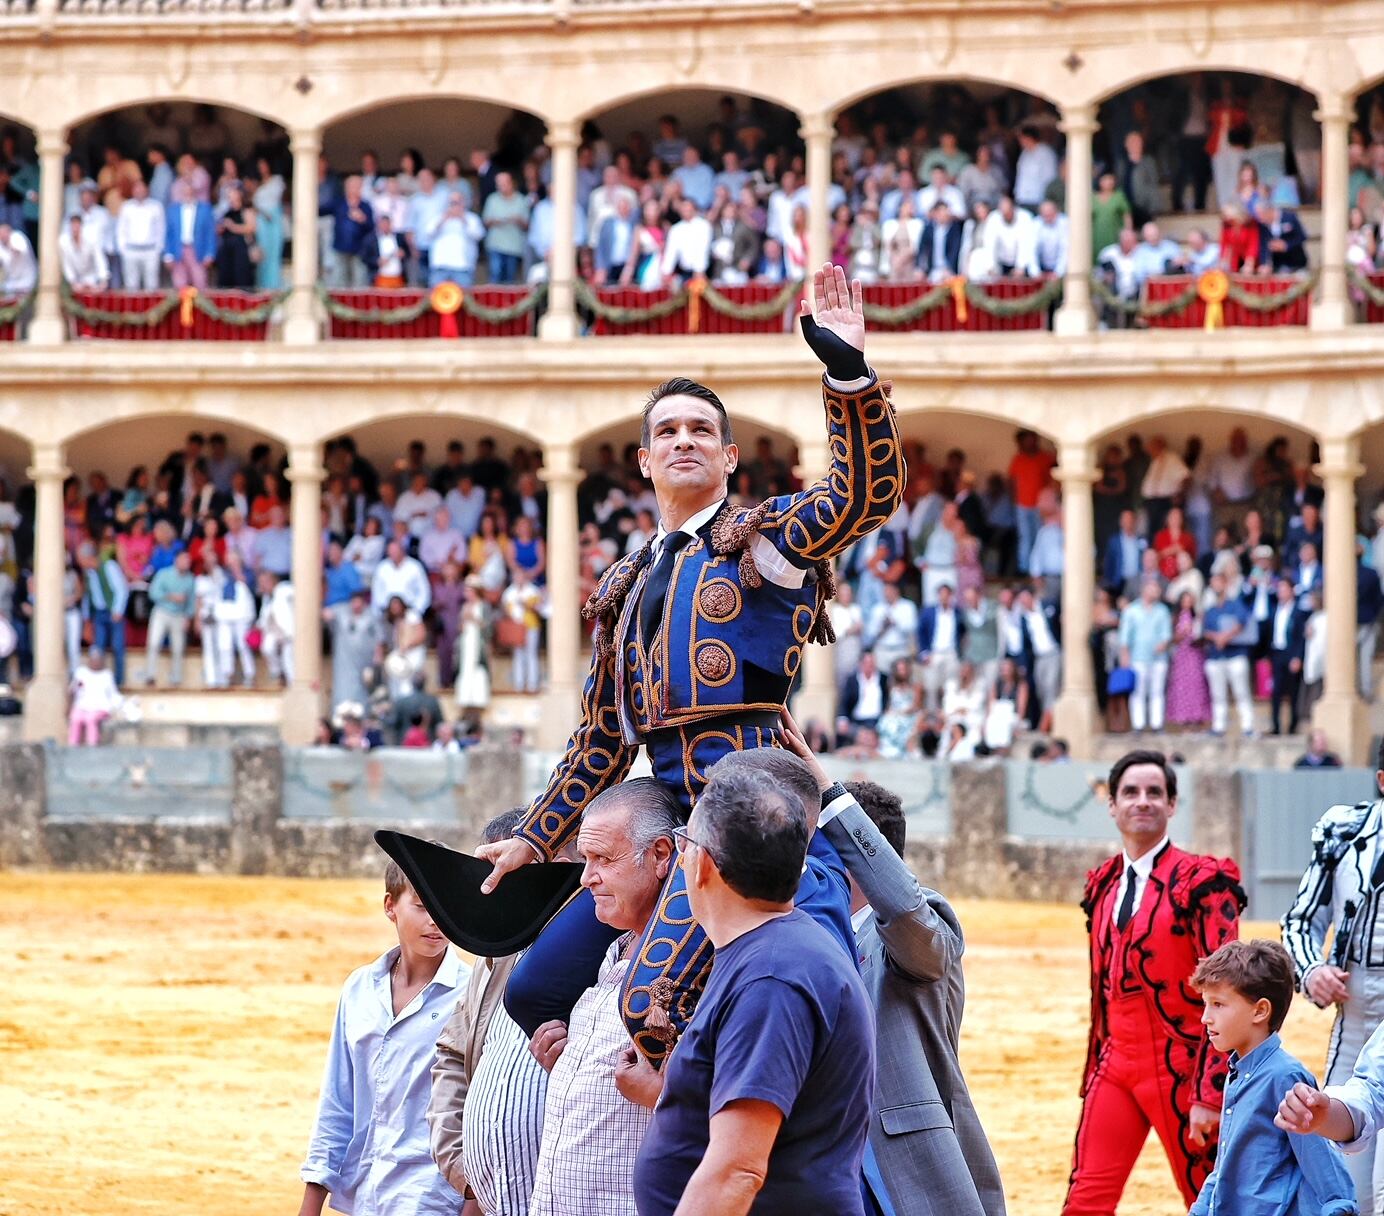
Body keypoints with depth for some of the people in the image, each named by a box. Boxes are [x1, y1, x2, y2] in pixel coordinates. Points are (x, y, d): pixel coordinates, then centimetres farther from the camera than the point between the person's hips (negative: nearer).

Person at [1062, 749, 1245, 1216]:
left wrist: (1210, 1094, -17)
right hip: (1115, 1066, 6)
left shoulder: (1200, 882, -8)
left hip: (1179, 1068, -6)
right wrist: (1093, 1074, 15)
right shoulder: (1103, 885, 11)